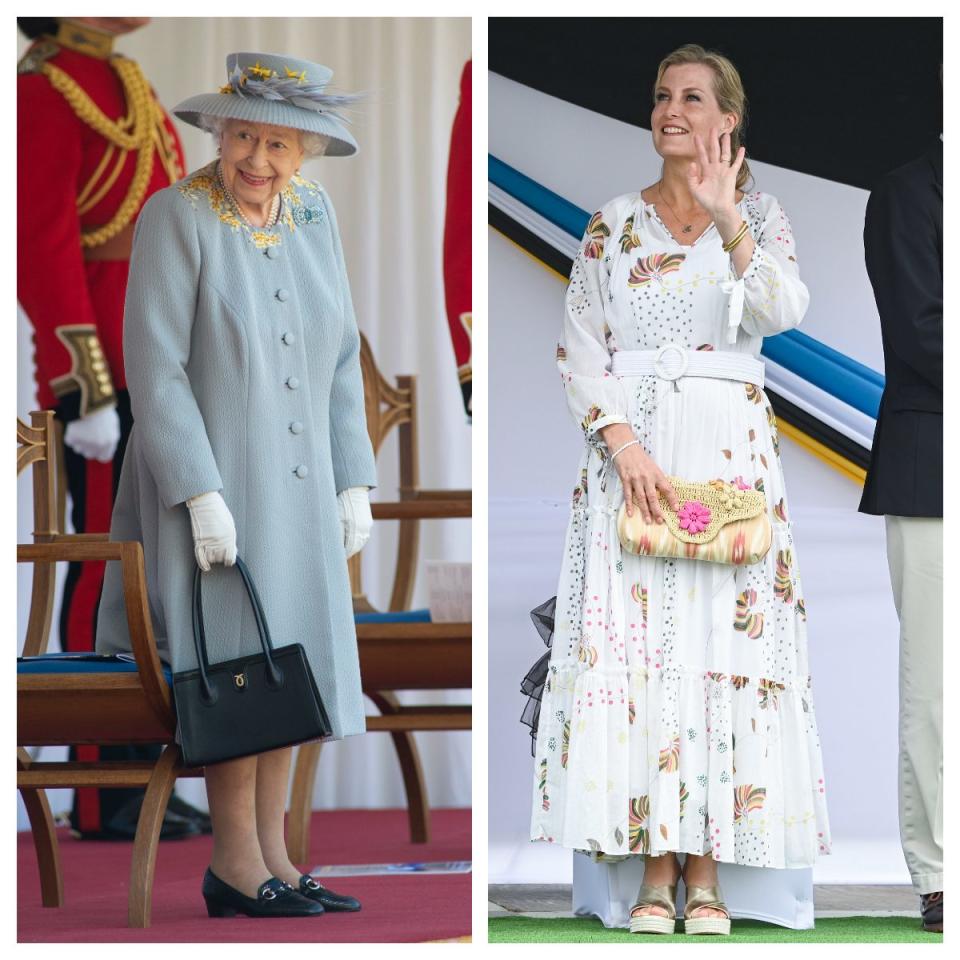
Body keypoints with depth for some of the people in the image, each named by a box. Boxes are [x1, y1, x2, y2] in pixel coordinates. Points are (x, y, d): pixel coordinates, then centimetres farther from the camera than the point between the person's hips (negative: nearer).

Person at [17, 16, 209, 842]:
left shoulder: (123, 83, 17)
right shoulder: (48, 90, -12)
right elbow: (42, 249, -18)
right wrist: (91, 392, -21)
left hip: (156, 375, 9)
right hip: (109, 375, -9)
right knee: (111, 571, -5)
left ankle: (137, 776, 19)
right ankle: (104, 797, 1)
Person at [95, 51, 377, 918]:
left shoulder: (314, 215, 6)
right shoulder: (176, 218, -13)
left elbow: (340, 358, 11)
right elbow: (155, 367, -16)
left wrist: (354, 482, 5)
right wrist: (202, 494, -21)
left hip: (296, 487, 6)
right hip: (209, 481, -6)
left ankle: (271, 855, 14)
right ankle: (235, 867, 0)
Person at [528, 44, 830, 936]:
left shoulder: (759, 218, 7)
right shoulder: (613, 223, 9)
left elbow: (783, 309, -12)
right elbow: (579, 348, 2)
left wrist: (727, 219, -24)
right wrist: (621, 442, -12)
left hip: (730, 450, -1)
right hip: (629, 449, 1)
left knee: (722, 640, -5)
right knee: (630, 645, -6)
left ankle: (706, 871, -2)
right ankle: (656, 868, -2)